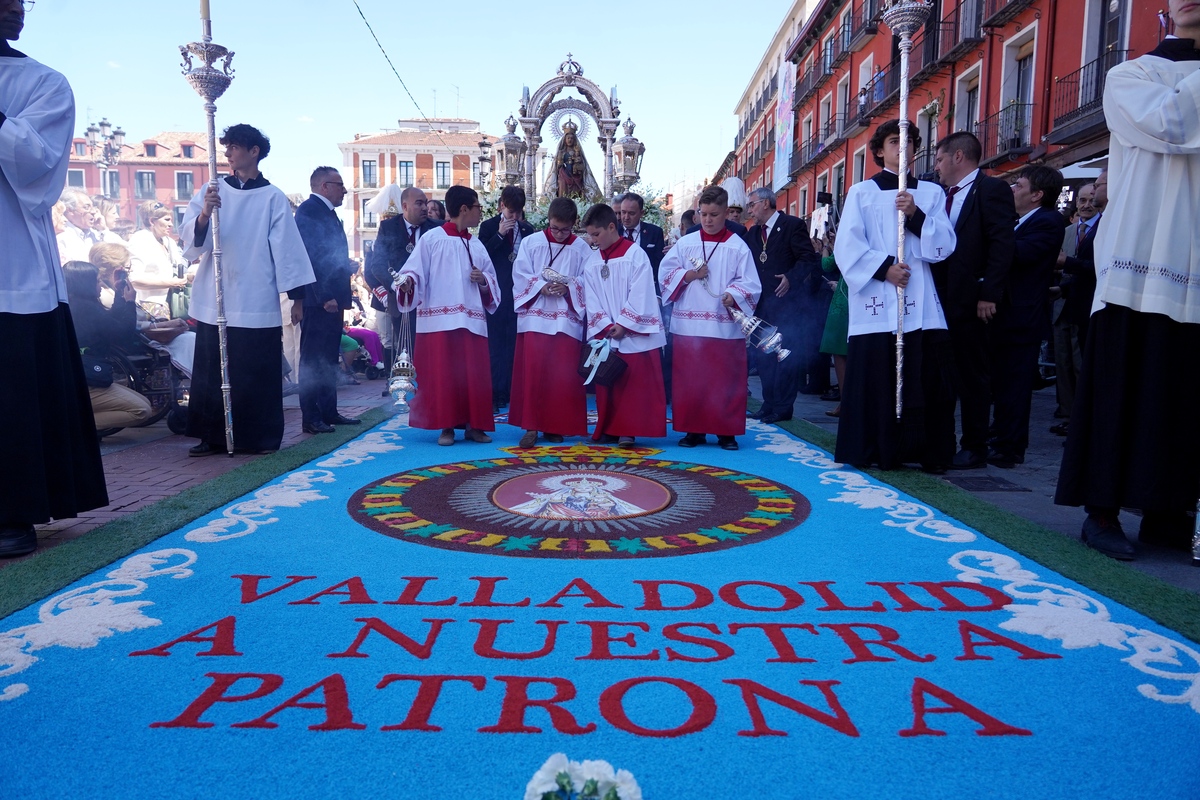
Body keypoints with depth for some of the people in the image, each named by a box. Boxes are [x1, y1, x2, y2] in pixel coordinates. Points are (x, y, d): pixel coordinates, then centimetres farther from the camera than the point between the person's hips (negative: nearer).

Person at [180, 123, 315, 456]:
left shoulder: (273, 198, 2)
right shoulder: (212, 192, 9)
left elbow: (286, 247, -1)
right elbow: (191, 240, -1)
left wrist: (296, 296, -5)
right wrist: (204, 215, -22)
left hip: (257, 303, -3)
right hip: (214, 301, 3)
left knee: (258, 373, 3)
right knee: (211, 372, 6)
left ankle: (261, 437, 13)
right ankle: (212, 436, 16)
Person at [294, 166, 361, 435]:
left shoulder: (327, 212, 20)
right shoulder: (309, 210, -10)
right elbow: (311, 256, -19)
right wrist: (325, 296, -22)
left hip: (331, 298, 10)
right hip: (319, 300, -10)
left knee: (329, 359, 13)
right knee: (313, 359, -5)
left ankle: (329, 412, 21)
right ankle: (311, 419, -1)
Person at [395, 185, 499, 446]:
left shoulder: (476, 245, 16)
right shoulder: (431, 239, 2)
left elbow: (493, 282, 18)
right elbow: (415, 270, -5)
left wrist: (483, 280, -3)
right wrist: (407, 282, -26)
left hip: (472, 320, 4)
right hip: (439, 319, -4)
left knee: (473, 374, 2)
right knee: (442, 374, -3)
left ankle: (473, 425, 12)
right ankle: (446, 426, 7)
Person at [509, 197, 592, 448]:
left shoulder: (582, 248, 5)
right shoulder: (531, 242, 5)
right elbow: (520, 275, 0)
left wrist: (568, 287, -16)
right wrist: (541, 286, -16)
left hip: (566, 320, 1)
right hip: (535, 317, 0)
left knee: (563, 375, 2)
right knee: (533, 372, -6)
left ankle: (556, 426, 13)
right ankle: (531, 426, 0)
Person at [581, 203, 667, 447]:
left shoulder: (635, 255, -6)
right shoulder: (592, 261, 8)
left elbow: (640, 296, -12)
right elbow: (591, 300, 4)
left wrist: (623, 325, -13)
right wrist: (606, 326, -8)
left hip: (634, 335, -5)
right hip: (605, 335, 5)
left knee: (635, 384, -2)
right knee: (607, 385, 8)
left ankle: (628, 431, 4)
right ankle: (609, 430, 16)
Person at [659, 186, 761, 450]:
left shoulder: (738, 247, 3)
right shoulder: (685, 243, 8)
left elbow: (750, 283, -3)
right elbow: (666, 273, 6)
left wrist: (733, 296, -21)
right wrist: (688, 275, -11)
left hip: (725, 326, -2)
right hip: (689, 324, 2)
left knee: (726, 380, 1)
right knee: (690, 379, 4)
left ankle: (726, 431, 11)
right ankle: (693, 429, 15)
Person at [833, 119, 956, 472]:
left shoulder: (932, 193, 15)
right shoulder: (861, 193, 8)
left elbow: (945, 245, 5)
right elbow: (847, 247, -2)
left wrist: (916, 215, -9)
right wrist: (884, 268, -14)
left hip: (921, 302, 2)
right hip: (875, 300, -2)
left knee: (925, 379, -1)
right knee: (874, 378, -3)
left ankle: (929, 452, 7)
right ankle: (870, 450, 6)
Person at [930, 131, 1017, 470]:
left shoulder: (992, 189, -5)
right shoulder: (944, 195, 17)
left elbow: (1002, 245, -13)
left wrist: (988, 295, -18)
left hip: (969, 300, -7)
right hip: (940, 299, 7)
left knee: (973, 375, 2)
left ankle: (974, 447, 10)